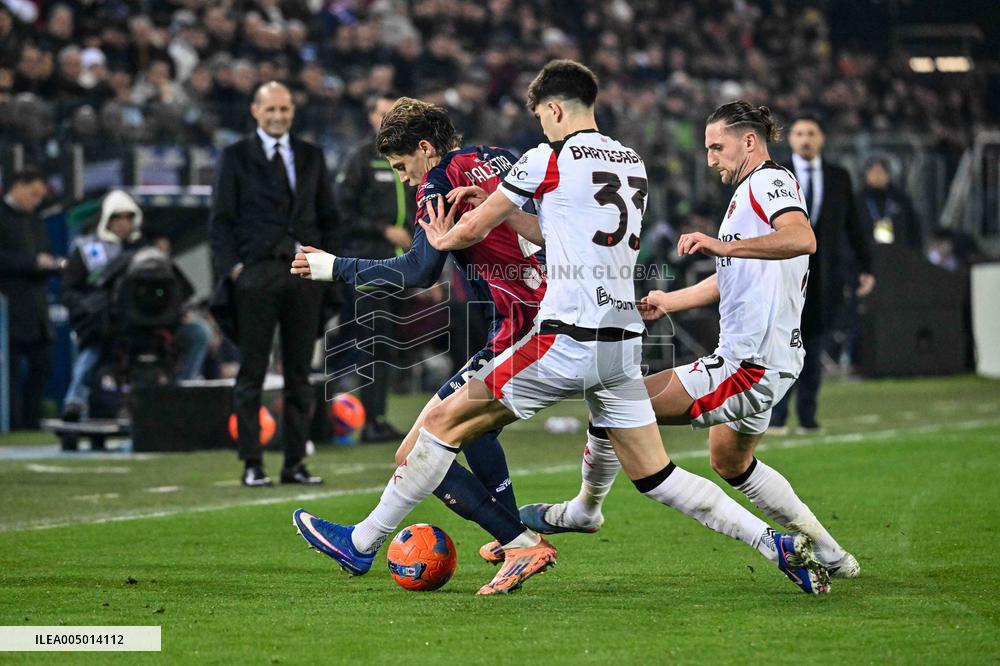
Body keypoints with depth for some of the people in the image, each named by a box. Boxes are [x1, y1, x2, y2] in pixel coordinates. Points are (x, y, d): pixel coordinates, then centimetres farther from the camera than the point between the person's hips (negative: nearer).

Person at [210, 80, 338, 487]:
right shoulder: (236, 157, 4)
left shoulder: (311, 156, 14)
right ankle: (252, 464, 0)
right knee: (252, 373, -3)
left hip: (305, 274, 3)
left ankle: (295, 462, 10)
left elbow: (328, 216, 17)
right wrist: (232, 266, -9)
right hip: (257, 273, -3)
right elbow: (221, 219, 1)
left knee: (299, 373, 5)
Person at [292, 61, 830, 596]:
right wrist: (507, 213, 29)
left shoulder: (549, 160, -5)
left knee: (446, 420, 4)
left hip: (568, 342, -7)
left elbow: (471, 231, 3)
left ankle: (363, 543, 8)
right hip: (623, 341, 7)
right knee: (655, 477, 10)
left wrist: (439, 239, 25)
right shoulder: (633, 164, 15)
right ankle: (780, 545, -1)